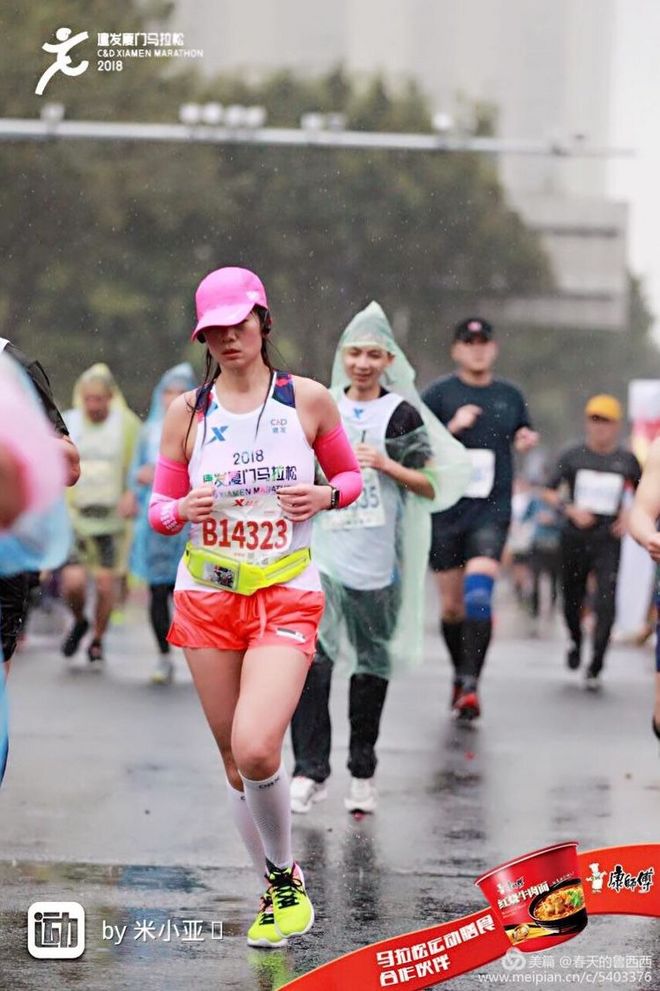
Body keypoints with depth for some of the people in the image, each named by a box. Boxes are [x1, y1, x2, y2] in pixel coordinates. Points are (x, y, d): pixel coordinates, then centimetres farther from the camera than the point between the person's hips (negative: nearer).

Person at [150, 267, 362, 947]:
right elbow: (158, 509, 9)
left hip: (285, 599, -3)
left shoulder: (309, 400, 0)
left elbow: (350, 475, 14)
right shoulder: (186, 411, 4)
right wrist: (183, 508, -14)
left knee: (256, 750, -20)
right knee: (234, 761, 6)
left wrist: (327, 495, -8)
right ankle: (277, 889, 25)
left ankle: (284, 873, 5)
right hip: (206, 597, 3)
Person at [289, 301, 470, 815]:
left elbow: (431, 486, -2)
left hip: (377, 559, -2)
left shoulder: (402, 414, 1)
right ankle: (310, 771, -13)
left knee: (372, 664, 7)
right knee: (311, 656, -14)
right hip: (323, 552, 2)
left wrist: (385, 464, -14)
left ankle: (363, 774, 18)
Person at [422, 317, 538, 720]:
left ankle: (472, 684, -19)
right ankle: (461, 676, 29)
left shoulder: (510, 395, 9)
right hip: (446, 513, 0)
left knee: (479, 594, -19)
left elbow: (524, 432, 26)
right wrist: (452, 428, -16)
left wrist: (527, 438, 3)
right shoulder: (438, 393, 1)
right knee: (451, 606, 7)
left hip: (492, 510, 0)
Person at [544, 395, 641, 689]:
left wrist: (630, 517, -3)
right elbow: (550, 492, 5)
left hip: (608, 540, -1)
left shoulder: (627, 460, 3)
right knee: (572, 599, 11)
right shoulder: (572, 455, 2)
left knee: (605, 604, -13)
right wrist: (571, 510, -12)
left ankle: (595, 668, -9)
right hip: (574, 538, 1)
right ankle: (575, 642, 43)